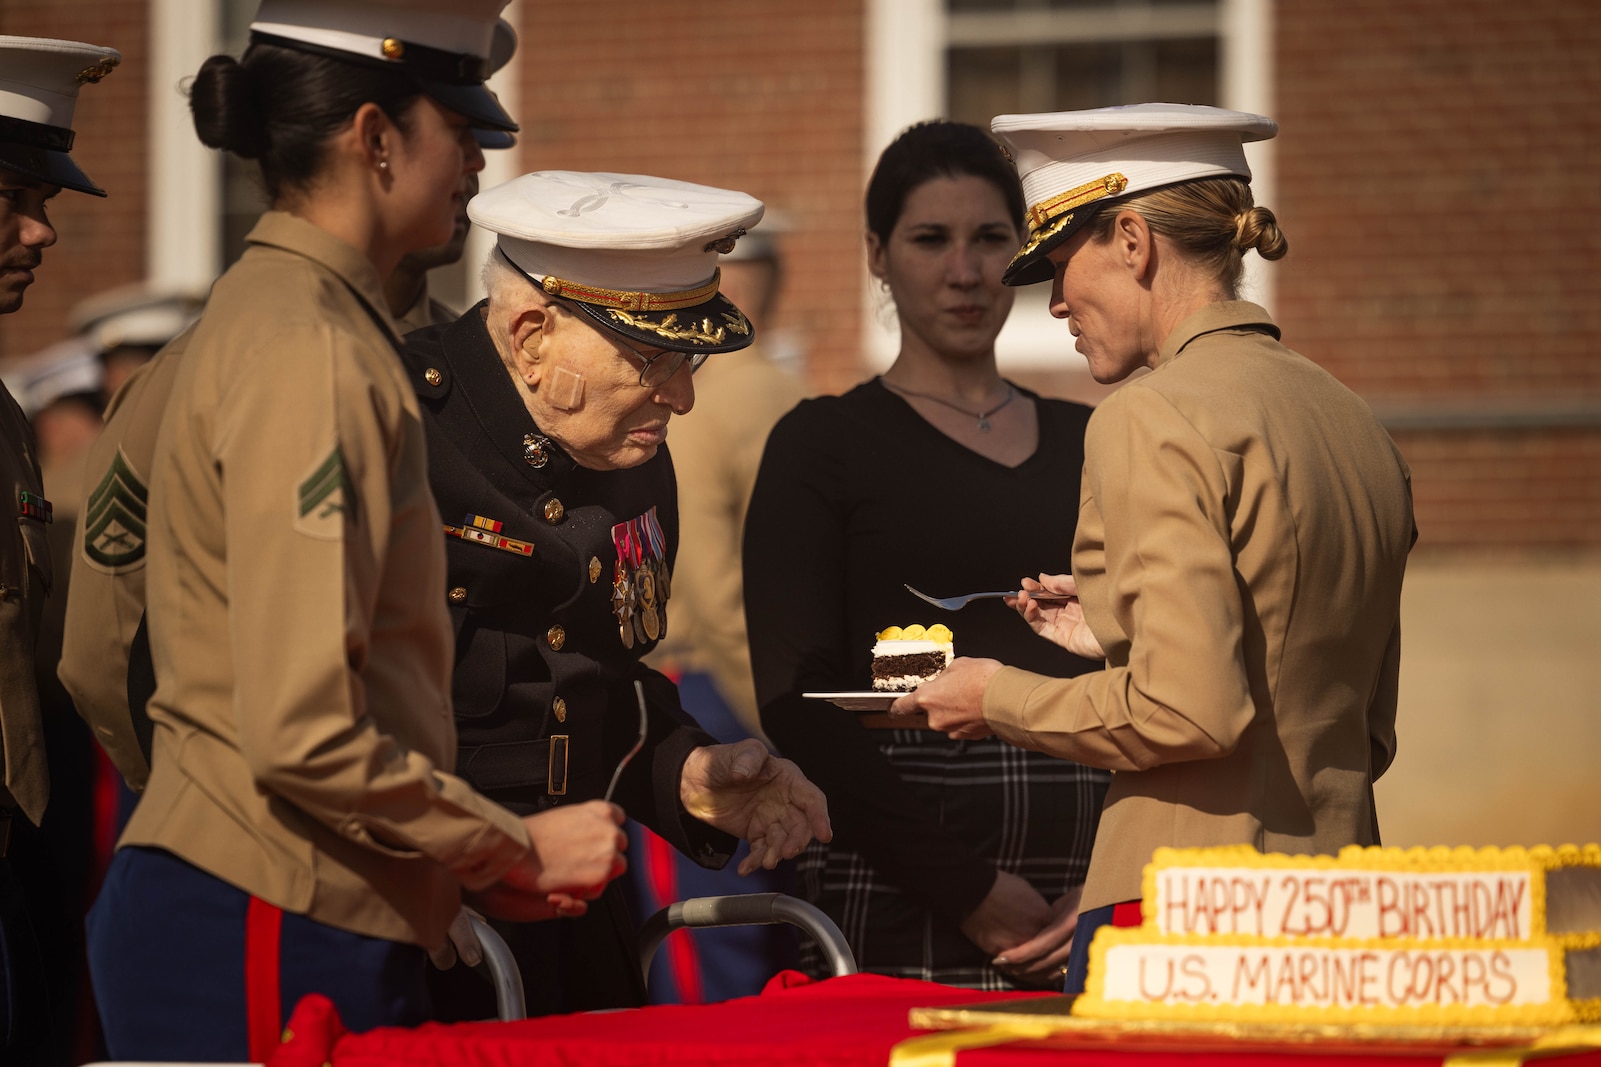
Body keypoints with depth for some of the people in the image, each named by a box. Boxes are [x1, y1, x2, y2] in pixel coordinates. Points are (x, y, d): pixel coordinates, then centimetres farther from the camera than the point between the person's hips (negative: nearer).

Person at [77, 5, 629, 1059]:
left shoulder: (282, 315, 17)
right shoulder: (310, 355, -15)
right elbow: (304, 735, -22)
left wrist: (483, 855, 13)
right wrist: (516, 851, -10)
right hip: (267, 942, -10)